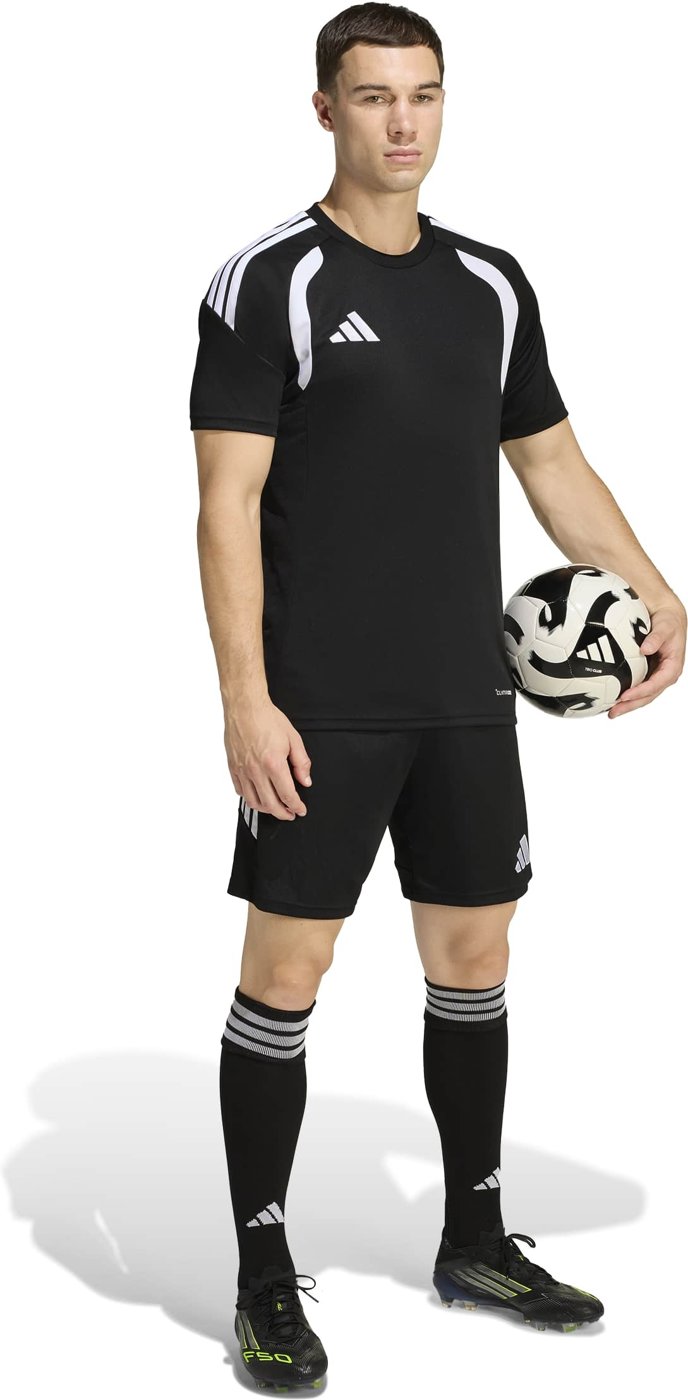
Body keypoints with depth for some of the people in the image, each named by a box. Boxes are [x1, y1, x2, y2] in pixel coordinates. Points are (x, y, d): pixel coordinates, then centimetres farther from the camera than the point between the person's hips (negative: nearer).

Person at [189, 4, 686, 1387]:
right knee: (285, 970, -2)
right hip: (319, 706, -6)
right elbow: (228, 502, -11)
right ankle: (264, 1278, 12)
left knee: (474, 957, 13)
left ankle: (476, 1239, 29)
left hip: (466, 698, 6)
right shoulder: (266, 284, -7)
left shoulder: (492, 283, 11)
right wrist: (245, 701, -17)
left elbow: (552, 460, 18)